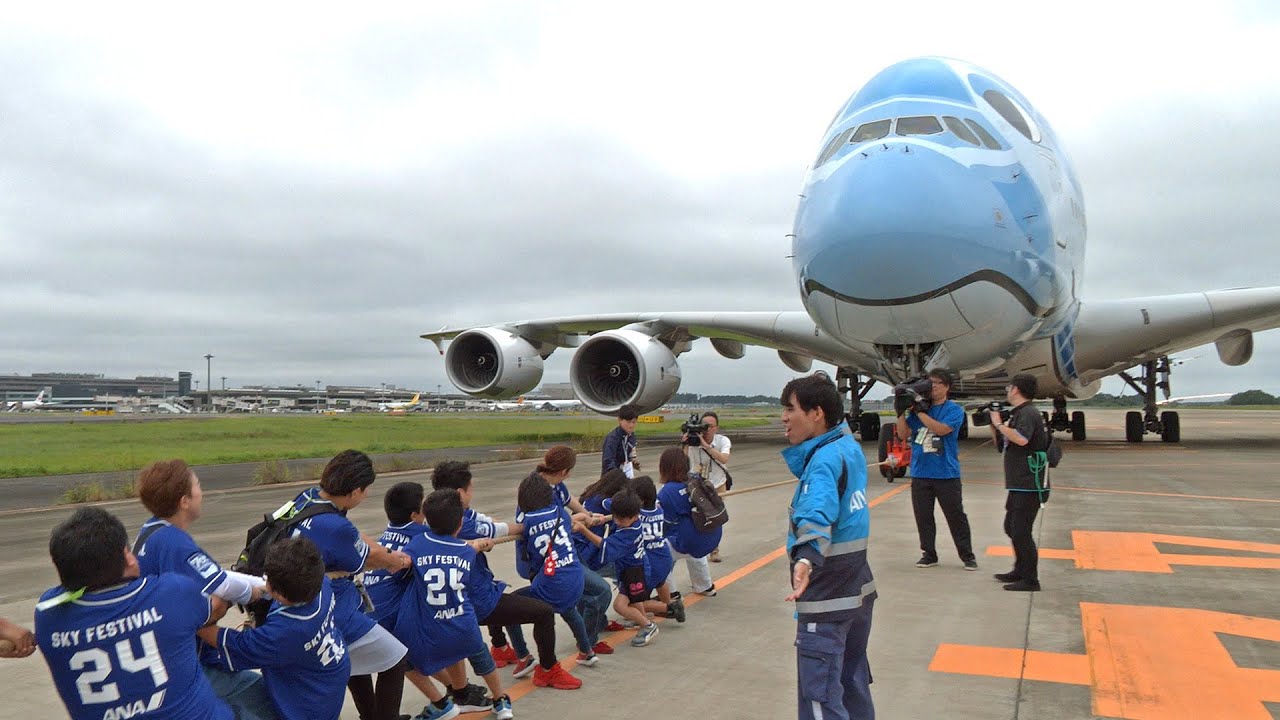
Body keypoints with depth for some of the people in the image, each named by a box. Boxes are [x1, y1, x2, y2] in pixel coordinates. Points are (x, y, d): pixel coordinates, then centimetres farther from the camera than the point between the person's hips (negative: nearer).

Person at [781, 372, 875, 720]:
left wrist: (806, 559, -56)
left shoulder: (825, 459, -22)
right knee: (854, 687, 22)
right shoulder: (848, 445, 4)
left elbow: (817, 515, -41)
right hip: (858, 589, 10)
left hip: (828, 600, -10)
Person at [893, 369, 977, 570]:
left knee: (956, 516, 4)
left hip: (946, 474, -4)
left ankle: (968, 555, 16)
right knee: (923, 517, 9)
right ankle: (928, 554, 20)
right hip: (920, 473, 4)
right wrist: (902, 412, -10)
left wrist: (919, 411, -20)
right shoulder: (918, 407, 8)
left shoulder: (954, 410, -3)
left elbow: (941, 429, -20)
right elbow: (903, 434, 4)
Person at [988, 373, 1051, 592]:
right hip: (1019, 484, 11)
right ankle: (1020, 571, 31)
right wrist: (992, 424, 10)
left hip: (1029, 485, -11)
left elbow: (1021, 439, -34)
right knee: (1011, 527, 19)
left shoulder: (1028, 413, -15)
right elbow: (1001, 443, 22)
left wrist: (999, 423, -22)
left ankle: (1030, 580, 0)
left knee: (1021, 531, -7)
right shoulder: (1018, 413, 16)